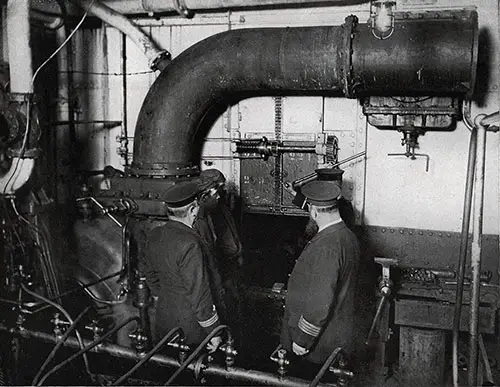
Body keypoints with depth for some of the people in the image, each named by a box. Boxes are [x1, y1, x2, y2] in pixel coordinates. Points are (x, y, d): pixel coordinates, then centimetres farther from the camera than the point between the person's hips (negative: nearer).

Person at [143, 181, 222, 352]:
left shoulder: (154, 236, -1)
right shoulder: (190, 244, -26)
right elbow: (199, 293, -22)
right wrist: (214, 331, -13)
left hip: (163, 317, 8)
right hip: (190, 322, -7)